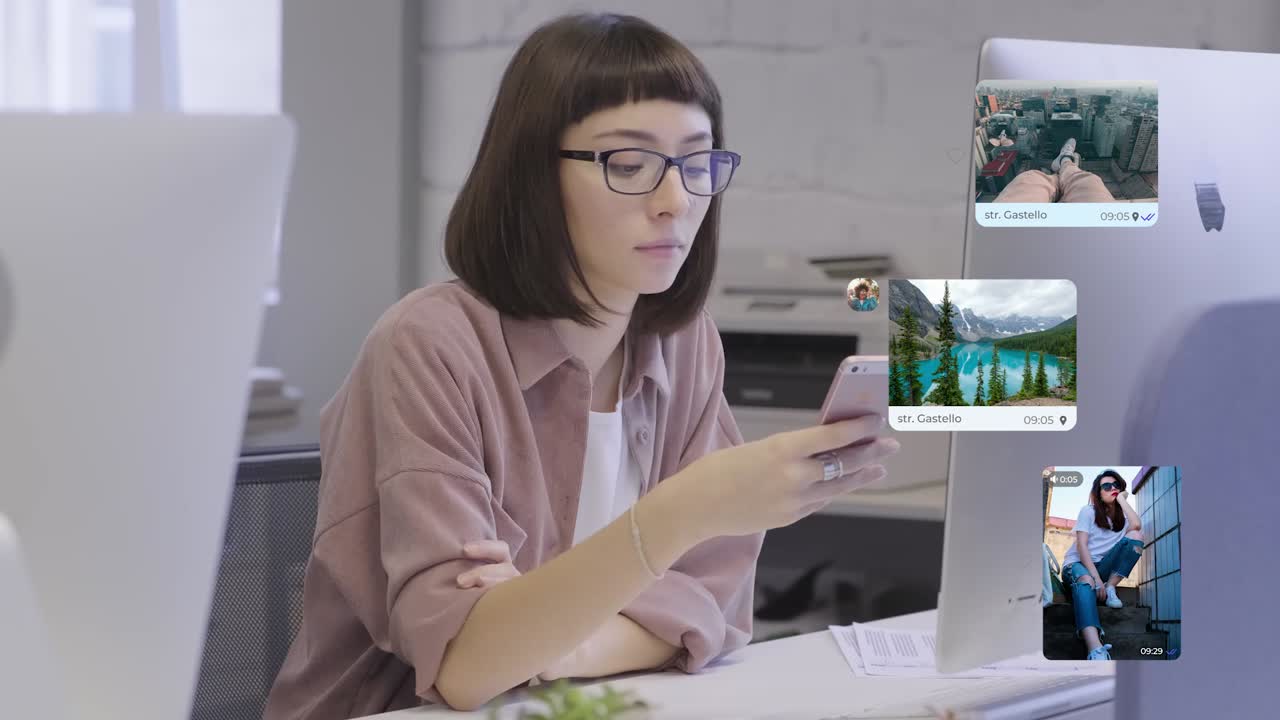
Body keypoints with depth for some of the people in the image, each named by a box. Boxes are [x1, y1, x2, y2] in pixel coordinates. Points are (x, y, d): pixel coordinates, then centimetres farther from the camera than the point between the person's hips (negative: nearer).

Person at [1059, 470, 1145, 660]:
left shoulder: (1122, 516, 11)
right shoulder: (1088, 511, 0)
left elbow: (1137, 526, -15)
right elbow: (1082, 546, -14)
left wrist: (1122, 500, -6)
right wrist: (1097, 579, -26)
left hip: (1102, 566, 4)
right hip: (1077, 564, -4)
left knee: (1135, 536, -16)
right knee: (1085, 581, -44)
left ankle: (1110, 588, -16)